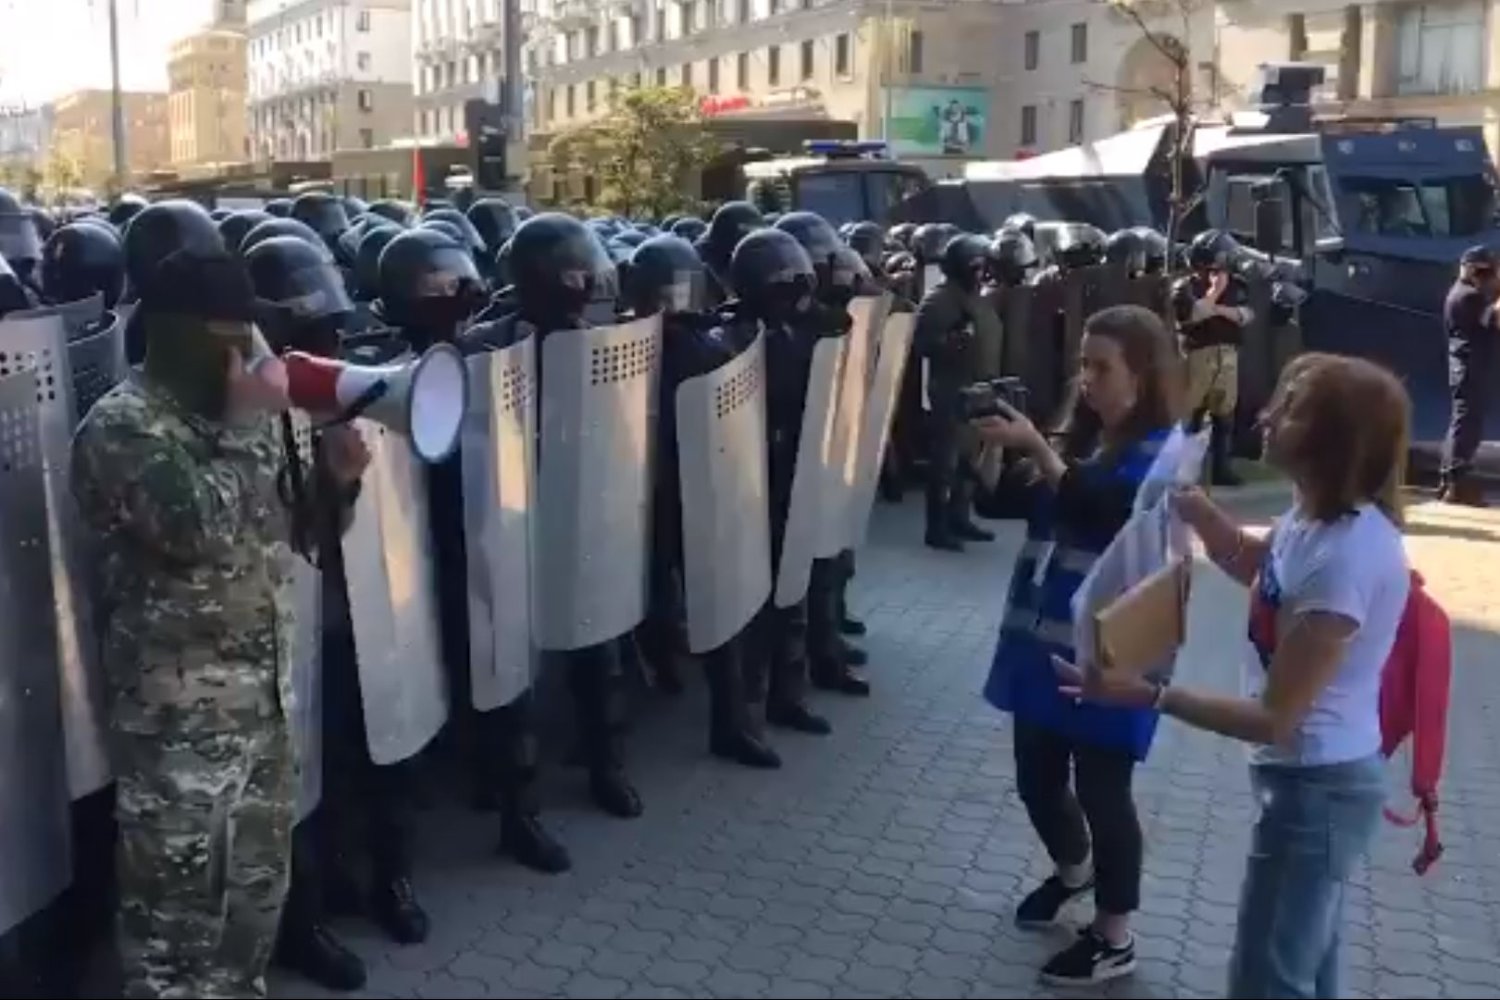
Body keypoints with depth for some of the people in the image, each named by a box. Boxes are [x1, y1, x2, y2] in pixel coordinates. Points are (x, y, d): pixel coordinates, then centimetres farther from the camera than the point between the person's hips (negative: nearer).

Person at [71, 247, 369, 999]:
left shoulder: (226, 415, 11)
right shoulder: (120, 426, -14)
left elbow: (276, 537, 19)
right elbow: (196, 526, -29)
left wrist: (334, 478, 1)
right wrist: (252, 422, -19)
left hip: (263, 694, 8)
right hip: (179, 712, -8)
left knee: (257, 881, 20)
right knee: (178, 901, 4)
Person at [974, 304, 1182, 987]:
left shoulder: (1161, 451, -11)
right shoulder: (1079, 433, 10)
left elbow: (1100, 513, -26)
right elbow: (1009, 501, 10)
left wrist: (1035, 448, -30)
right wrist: (993, 450, -8)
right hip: (1042, 640, 7)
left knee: (1101, 790, 3)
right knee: (1036, 776, 17)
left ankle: (1114, 939, 21)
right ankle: (1073, 869, 47)